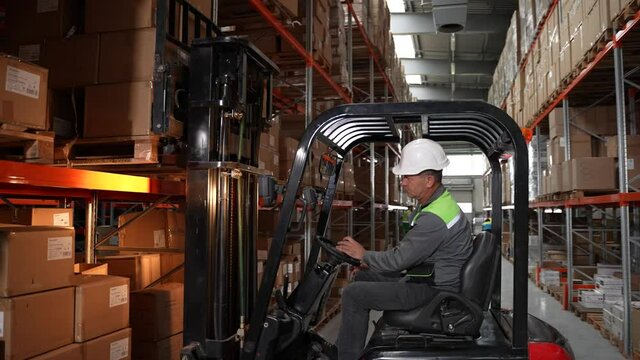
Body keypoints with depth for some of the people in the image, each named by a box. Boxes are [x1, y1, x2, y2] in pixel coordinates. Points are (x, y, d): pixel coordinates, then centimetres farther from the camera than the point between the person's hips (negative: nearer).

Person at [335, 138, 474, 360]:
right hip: (428, 278, 10)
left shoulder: (435, 218, -27)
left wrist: (364, 255, -6)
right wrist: (370, 262, 7)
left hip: (433, 291, -10)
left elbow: (399, 259, -22)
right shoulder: (439, 202, 6)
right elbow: (406, 251, 14)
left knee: (354, 294, -13)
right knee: (363, 277, 14)